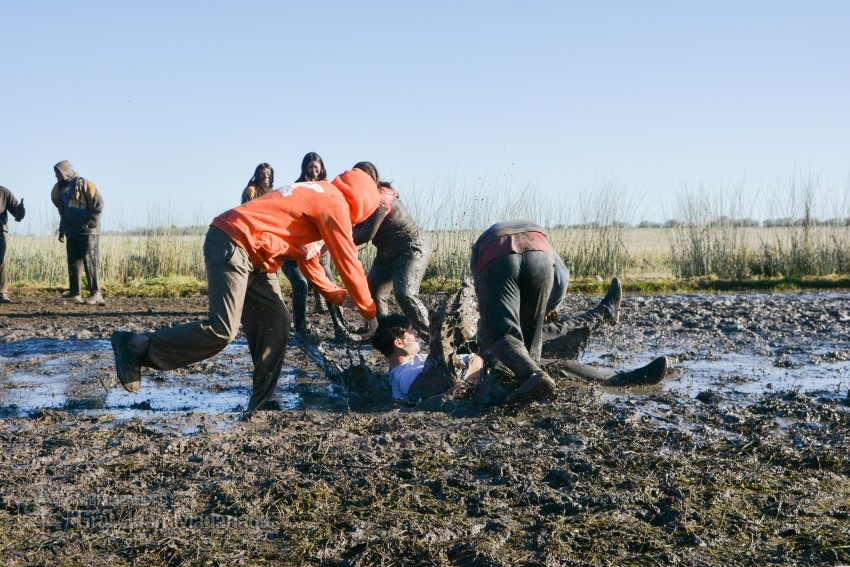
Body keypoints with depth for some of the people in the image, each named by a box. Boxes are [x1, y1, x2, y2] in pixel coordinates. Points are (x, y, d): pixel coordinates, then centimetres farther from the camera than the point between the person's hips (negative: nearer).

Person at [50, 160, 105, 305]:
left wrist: (91, 222, -18)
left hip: (87, 231, -8)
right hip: (72, 232, 8)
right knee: (73, 262, 7)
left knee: (88, 260, -14)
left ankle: (95, 293, -16)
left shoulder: (83, 184, -6)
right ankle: (74, 293, 12)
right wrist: (62, 230, 21)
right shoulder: (60, 189, 18)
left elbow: (99, 203, -12)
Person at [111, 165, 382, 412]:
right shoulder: (335, 204, -5)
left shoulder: (314, 197, 24)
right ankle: (137, 347, -9)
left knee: (276, 324, 5)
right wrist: (369, 312, 5)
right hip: (232, 243, -11)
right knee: (222, 330, -17)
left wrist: (338, 295, 25)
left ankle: (261, 404, 7)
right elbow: (348, 261, -5)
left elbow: (305, 255, 28)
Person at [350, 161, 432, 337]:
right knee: (371, 290, 6)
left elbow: (366, 234, -28)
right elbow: (358, 226, -1)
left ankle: (431, 335, -14)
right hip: (388, 252, 10)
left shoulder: (380, 200, -26)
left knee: (404, 293, -24)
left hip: (412, 248, -10)